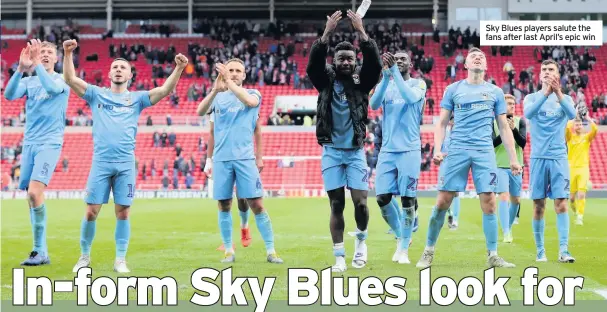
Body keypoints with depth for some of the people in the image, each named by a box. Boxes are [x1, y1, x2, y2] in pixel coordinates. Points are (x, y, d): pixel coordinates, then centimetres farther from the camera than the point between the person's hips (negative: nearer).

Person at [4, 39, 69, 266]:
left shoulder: (62, 79, 1)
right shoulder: (28, 81, 11)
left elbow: (51, 87, -23)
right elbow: (9, 95, -7)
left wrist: (37, 65, -27)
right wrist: (21, 69, -20)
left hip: (49, 144, -5)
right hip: (29, 143, 5)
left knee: (35, 192, -20)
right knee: (31, 197, 4)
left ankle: (40, 251, -15)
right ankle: (40, 250, 13)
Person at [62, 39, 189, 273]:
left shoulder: (136, 98, 10)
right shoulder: (97, 94, 10)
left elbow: (165, 90, -2)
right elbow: (70, 79, 0)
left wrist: (179, 68, -17)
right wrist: (68, 54, -13)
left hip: (126, 163, 0)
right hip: (101, 162, 0)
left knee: (123, 212, 1)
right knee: (91, 211, 0)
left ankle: (120, 260, 9)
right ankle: (84, 256, 15)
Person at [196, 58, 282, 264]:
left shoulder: (253, 94, 6)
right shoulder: (218, 97, 10)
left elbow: (250, 101, -18)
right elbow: (200, 112, -8)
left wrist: (229, 82, -22)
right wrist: (215, 90, -24)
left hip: (245, 158, -2)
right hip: (221, 158, 2)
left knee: (256, 204, -6)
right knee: (224, 206, 4)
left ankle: (270, 250, -1)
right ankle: (229, 250, 14)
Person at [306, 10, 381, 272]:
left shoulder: (361, 81, 2)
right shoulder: (326, 81, 2)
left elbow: (375, 64, -16)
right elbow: (313, 64, -17)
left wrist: (362, 33, -25)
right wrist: (327, 34, -28)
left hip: (355, 152, 0)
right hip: (332, 151, 0)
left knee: (360, 202, -8)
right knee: (336, 205, 1)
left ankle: (361, 240, 21)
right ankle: (339, 257, 8)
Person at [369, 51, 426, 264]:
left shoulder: (418, 84, 2)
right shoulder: (384, 84, 11)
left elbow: (411, 98, -22)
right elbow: (374, 104, -10)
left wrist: (395, 71, -24)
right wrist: (386, 75, -22)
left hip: (409, 150, -3)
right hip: (387, 150, 3)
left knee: (407, 199, -4)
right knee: (382, 198, -2)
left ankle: (404, 249, 5)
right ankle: (400, 236, 21)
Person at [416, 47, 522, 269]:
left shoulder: (495, 92, 12)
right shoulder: (453, 89, 10)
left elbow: (504, 128, 13)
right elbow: (442, 123, 10)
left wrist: (513, 158, 7)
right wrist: (437, 150, -4)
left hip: (484, 151, 1)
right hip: (457, 150, -1)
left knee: (489, 203, -4)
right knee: (443, 201, -3)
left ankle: (492, 256, 4)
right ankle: (428, 252, 9)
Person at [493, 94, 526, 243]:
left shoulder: (520, 122, 2)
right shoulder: (494, 122, -3)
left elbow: (523, 143, -6)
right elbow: (491, 143, -9)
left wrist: (514, 129, -23)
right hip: (500, 166, -3)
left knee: (516, 200, 10)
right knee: (504, 197, -16)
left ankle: (509, 227, 31)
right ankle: (506, 233, -18)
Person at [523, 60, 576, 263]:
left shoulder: (565, 98, 7)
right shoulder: (532, 98, 6)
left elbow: (572, 114, -14)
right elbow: (528, 113, -16)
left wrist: (558, 93, -30)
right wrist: (545, 93, -30)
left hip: (558, 157, 0)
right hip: (538, 157, 0)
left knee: (561, 203, -8)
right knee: (538, 205, 1)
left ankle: (563, 250, -10)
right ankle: (540, 251, 8)